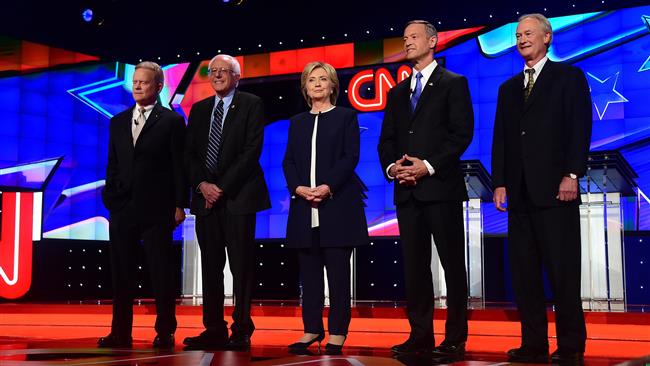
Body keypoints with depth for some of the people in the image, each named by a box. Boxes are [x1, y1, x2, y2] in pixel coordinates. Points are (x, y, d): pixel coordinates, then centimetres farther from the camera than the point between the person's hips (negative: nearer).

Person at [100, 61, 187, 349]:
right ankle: (120, 332, 14)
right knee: (121, 272, 7)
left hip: (156, 208, -4)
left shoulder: (172, 121, 0)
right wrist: (110, 197, 6)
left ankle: (165, 332, 10)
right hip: (122, 207, 5)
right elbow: (113, 165, 15)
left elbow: (179, 166, -3)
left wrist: (180, 205, -7)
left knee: (161, 272, 1)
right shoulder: (118, 122, 14)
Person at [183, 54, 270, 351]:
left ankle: (241, 330, 2)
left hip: (238, 196, -5)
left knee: (241, 265, -3)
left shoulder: (251, 105, 1)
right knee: (211, 265, 5)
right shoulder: (199, 109, 17)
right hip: (206, 195, 5)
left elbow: (251, 151, -8)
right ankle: (214, 329, 10)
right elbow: (189, 153, 11)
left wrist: (222, 187, -12)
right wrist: (202, 185, -6)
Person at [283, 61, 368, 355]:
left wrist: (328, 187, -16)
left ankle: (337, 331, 4)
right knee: (309, 271, 6)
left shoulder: (346, 116, 7)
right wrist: (298, 188, -9)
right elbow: (288, 161, 10)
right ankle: (312, 329, 13)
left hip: (338, 204, -4)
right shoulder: (297, 122, 18)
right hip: (304, 206, 4)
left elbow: (351, 157, -4)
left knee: (338, 271, -2)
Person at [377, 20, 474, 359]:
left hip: (441, 186, -5)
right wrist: (391, 166, -4)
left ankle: (455, 338, 3)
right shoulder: (397, 92, 20)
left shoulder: (453, 83, 3)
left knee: (452, 264, -2)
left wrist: (429, 166, -15)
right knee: (414, 265, 6)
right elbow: (386, 140, 16)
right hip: (407, 191, 6)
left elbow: (462, 133, -7)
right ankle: (420, 335, 12)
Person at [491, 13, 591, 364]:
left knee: (562, 271, -3)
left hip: (555, 190, -5)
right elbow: (500, 138, 16)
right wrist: (499, 183, 6)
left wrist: (572, 175, -14)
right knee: (524, 272, 4)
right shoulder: (509, 88, 20)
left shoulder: (568, 76, 5)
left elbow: (580, 129, -4)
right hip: (520, 193, 6)